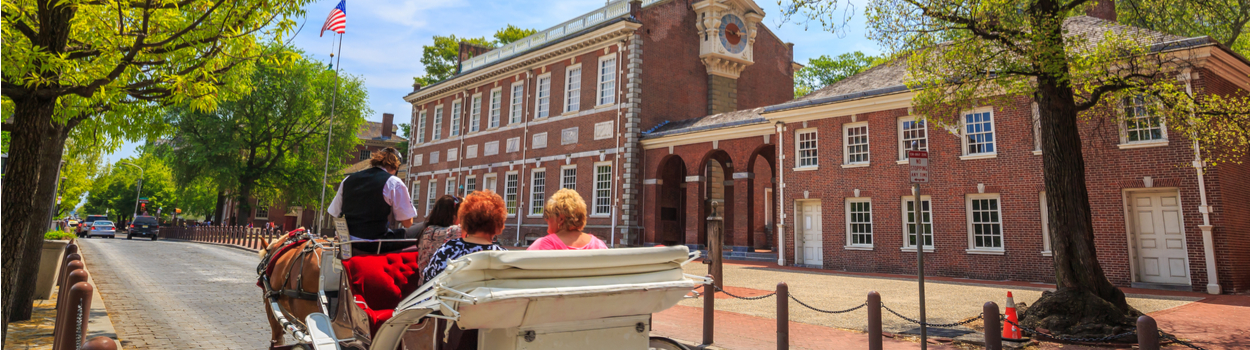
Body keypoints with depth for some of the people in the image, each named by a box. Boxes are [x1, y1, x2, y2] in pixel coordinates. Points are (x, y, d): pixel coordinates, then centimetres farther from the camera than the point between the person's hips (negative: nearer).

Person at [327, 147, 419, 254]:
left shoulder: (348, 180, 9)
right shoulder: (394, 183, -8)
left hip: (348, 244, 7)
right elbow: (407, 223, -10)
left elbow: (335, 215, 13)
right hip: (375, 245, -7)